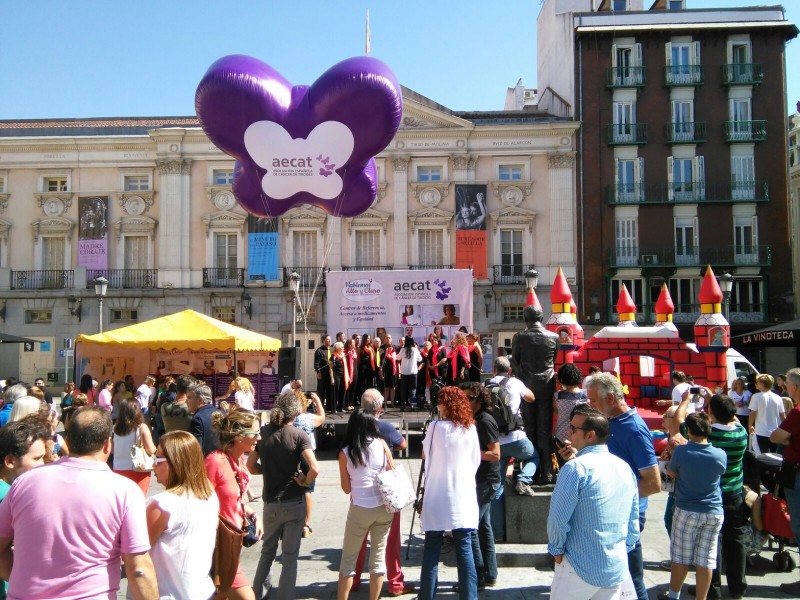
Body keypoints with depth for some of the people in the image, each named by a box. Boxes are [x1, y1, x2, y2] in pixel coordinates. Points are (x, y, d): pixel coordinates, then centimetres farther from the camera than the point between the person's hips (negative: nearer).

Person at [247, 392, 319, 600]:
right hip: (294, 502, -4)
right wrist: (305, 482, -7)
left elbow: (251, 466, 3)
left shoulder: (263, 432, -2)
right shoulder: (299, 435, -14)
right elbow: (314, 469, -24)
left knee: (267, 549, 24)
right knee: (290, 554, 8)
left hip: (270, 502, 4)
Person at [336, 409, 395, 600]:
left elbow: (346, 488, 1)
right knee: (379, 557, 14)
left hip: (360, 509, -2)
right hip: (384, 507, 2)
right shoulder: (381, 444, -2)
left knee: (348, 559, 12)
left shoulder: (345, 452, -5)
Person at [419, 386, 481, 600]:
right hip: (463, 497, 2)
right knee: (465, 549, 7)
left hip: (437, 498, -2)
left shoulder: (436, 427, -8)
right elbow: (476, 461, 8)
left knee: (432, 549, 6)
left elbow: (424, 454, 6)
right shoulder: (470, 429, 0)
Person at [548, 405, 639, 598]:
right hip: (617, 569, 6)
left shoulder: (576, 468, -17)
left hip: (581, 568, -6)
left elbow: (558, 519, -18)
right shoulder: (625, 468, 4)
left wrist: (556, 550, -3)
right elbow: (633, 522, 10)